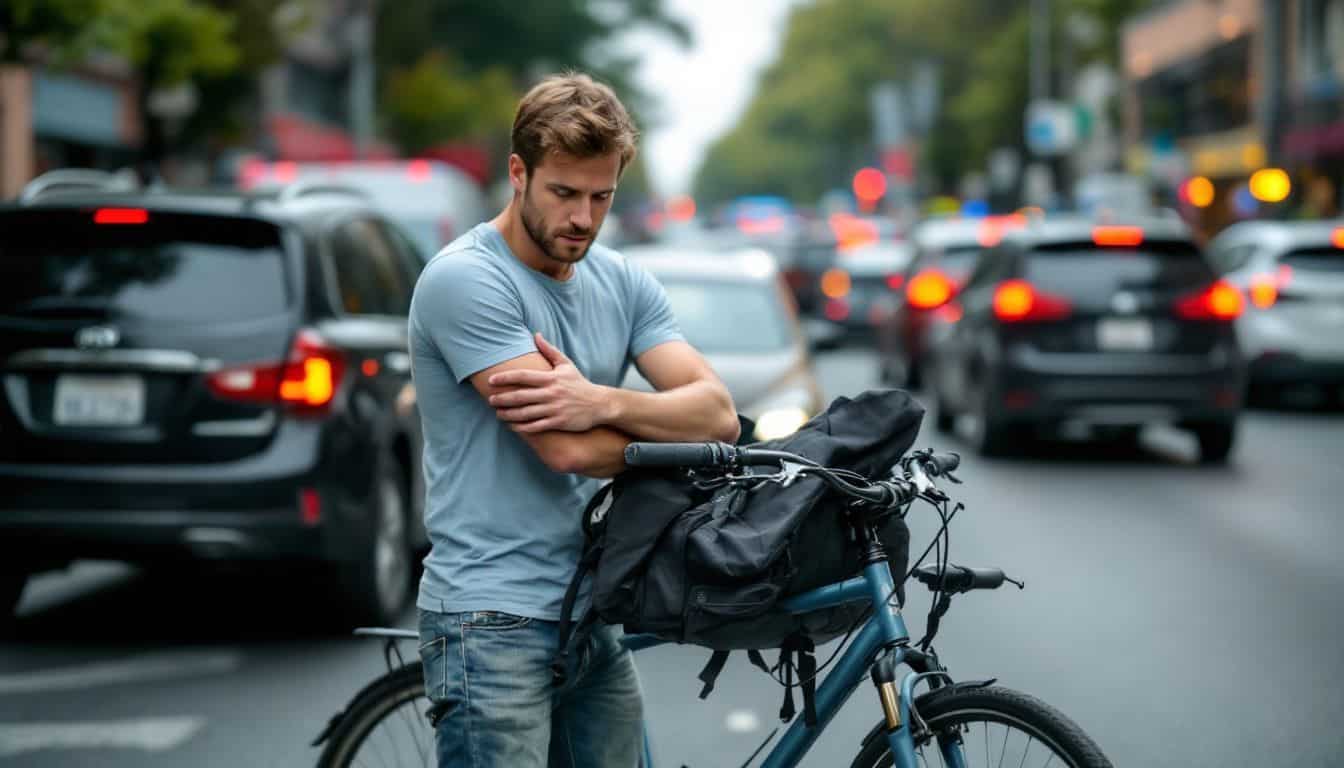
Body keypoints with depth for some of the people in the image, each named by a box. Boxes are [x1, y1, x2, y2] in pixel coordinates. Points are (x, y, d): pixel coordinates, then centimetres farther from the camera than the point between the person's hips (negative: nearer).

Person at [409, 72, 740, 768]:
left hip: (593, 616, 7)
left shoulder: (624, 283, 10)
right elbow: (568, 449, -20)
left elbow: (718, 413, -2)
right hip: (495, 623, -7)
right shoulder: (465, 280, -13)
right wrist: (668, 426, -1)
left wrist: (605, 403, -20)